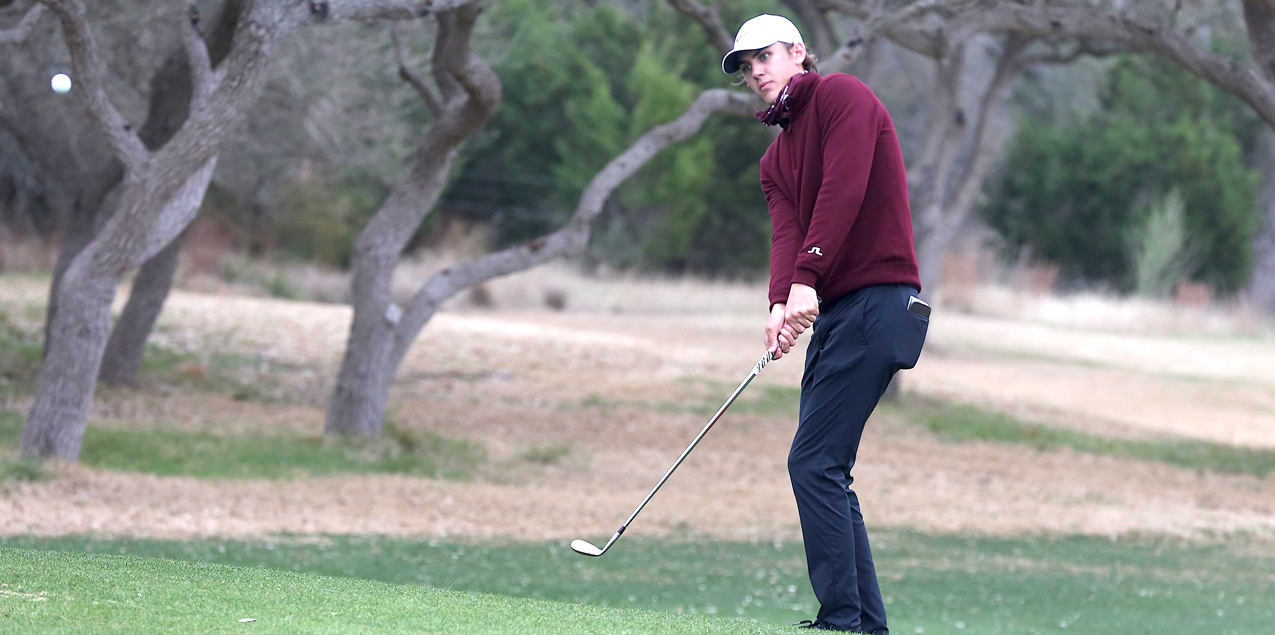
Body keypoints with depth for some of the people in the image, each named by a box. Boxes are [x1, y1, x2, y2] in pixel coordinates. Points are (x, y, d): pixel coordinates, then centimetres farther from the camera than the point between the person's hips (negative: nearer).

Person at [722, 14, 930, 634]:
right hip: (831, 311, 9)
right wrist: (781, 303, -16)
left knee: (814, 463, -14)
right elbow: (786, 232, 4)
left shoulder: (841, 95, -2)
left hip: (876, 299, -9)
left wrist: (807, 280, -24)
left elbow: (843, 189, -15)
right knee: (826, 471, 5)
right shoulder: (776, 158, 22)